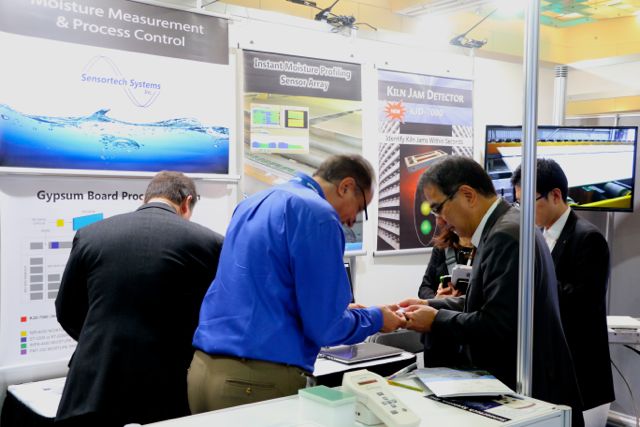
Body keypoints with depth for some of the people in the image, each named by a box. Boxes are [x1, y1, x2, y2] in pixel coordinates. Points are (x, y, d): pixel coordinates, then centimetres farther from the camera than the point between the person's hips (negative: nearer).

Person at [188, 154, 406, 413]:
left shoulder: (254, 203, 15)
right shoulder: (318, 214, -11)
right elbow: (323, 327, -14)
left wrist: (342, 311, 28)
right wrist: (376, 319, 5)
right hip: (263, 378, -8)